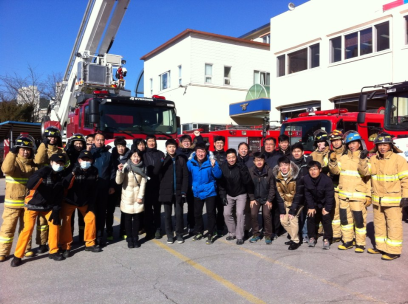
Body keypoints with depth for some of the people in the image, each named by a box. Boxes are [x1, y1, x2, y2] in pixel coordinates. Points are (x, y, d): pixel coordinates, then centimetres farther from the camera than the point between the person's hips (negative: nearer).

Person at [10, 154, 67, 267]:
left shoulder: (61, 176, -3)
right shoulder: (42, 172, -20)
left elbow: (59, 195, 1)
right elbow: (29, 185, -35)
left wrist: (56, 209, -5)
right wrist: (41, 175, -49)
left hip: (48, 206, 5)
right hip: (33, 204, -5)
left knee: (55, 223, -6)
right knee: (28, 228, -13)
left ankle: (53, 251, 10)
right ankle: (17, 256, 2)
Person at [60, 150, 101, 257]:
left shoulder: (94, 171, -11)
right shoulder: (73, 170, -21)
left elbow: (93, 190, -2)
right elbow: (65, 185, -31)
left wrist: (91, 203, -3)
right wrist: (73, 173, -44)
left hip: (85, 201, 3)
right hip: (69, 200, -3)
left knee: (91, 219, 2)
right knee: (66, 221, -9)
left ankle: (89, 244, 19)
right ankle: (65, 247, 5)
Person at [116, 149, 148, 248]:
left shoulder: (143, 168, 1)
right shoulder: (126, 167, -7)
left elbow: (143, 183, 0)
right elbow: (119, 181, -14)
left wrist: (140, 196, -6)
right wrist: (120, 171, -29)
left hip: (138, 196, 2)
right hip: (127, 196, -2)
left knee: (137, 217, 6)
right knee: (128, 218, 4)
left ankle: (135, 238, 17)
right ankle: (129, 238, 14)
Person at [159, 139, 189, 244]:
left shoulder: (181, 160, 4)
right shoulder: (163, 160, 3)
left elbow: (185, 176, 1)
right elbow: (159, 176, 0)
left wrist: (183, 191, -5)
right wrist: (160, 192, -12)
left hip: (178, 192, 0)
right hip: (166, 192, 0)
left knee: (179, 214, 3)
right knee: (167, 215, 6)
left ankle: (179, 234, 17)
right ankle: (169, 235, 18)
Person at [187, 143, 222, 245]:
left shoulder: (211, 162, -10)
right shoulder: (190, 163, -3)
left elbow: (218, 175, -15)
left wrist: (214, 166, -28)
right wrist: (192, 185, 0)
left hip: (210, 192, -3)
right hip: (197, 193, 3)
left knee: (210, 213, 1)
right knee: (197, 213, 15)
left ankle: (211, 234, 15)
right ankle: (199, 232, 34)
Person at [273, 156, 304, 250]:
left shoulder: (296, 178, -23)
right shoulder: (278, 178, -8)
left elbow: (298, 195, -22)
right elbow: (279, 195, -4)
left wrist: (292, 210, -24)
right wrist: (282, 210, -9)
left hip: (296, 202, -5)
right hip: (286, 202, 5)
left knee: (293, 218, -18)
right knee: (283, 220, 1)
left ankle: (296, 241, -2)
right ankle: (294, 237, 21)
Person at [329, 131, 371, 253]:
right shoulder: (343, 158, 9)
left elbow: (368, 178, 0)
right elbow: (335, 170, 3)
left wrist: (368, 195, -3)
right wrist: (333, 161, -15)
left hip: (358, 196, -4)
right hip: (344, 195, 4)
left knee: (359, 219, -2)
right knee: (345, 219, 11)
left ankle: (360, 244, 12)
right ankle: (347, 241, 25)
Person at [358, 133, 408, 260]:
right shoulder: (373, 159, 7)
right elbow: (364, 171, -2)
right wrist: (363, 159, -17)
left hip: (393, 200, -6)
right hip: (377, 200, 6)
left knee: (393, 225, -2)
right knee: (379, 224, 16)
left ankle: (394, 251, 7)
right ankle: (381, 246, 30)